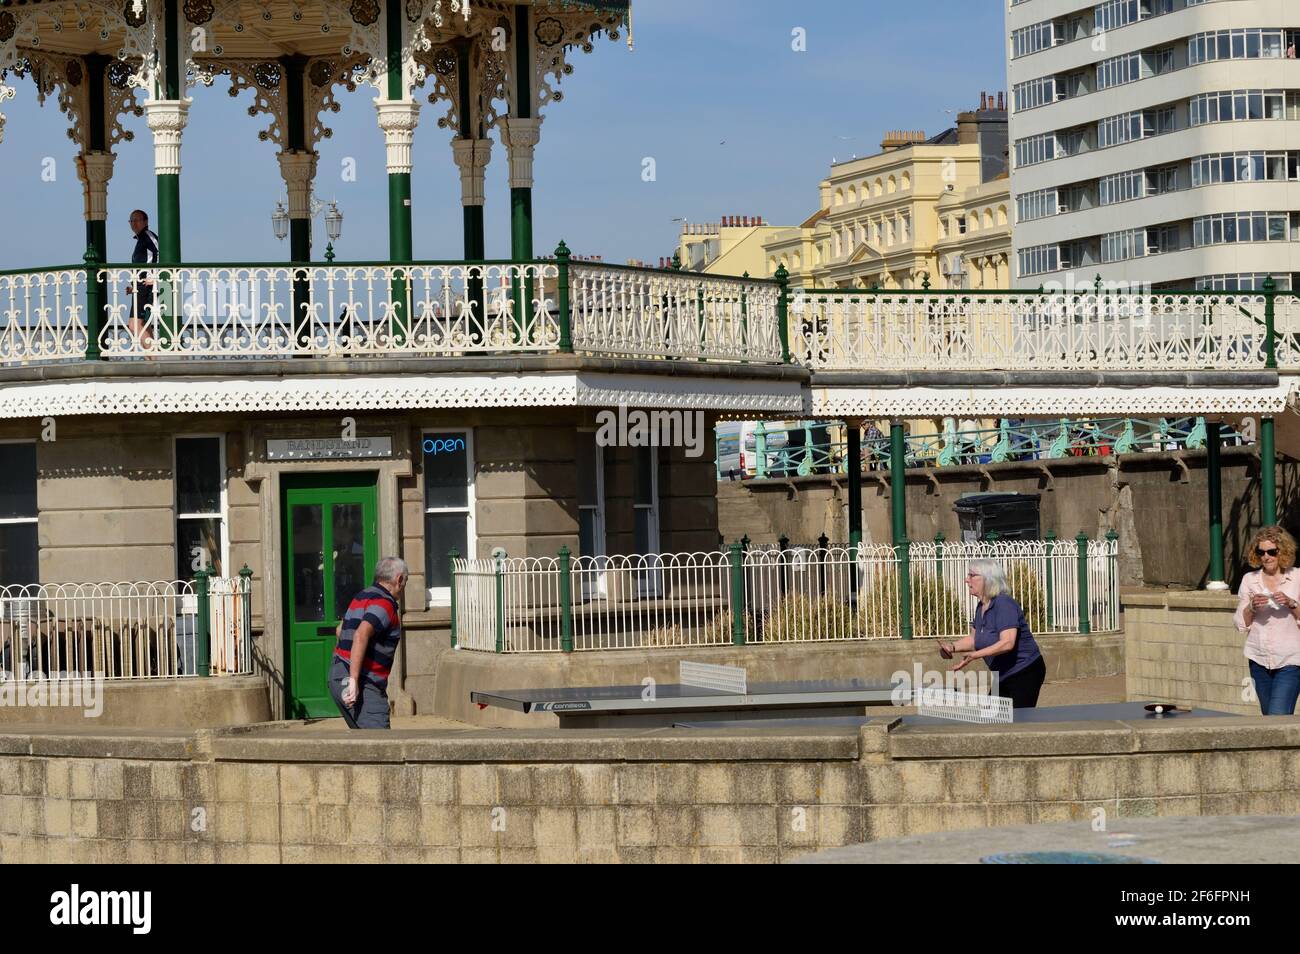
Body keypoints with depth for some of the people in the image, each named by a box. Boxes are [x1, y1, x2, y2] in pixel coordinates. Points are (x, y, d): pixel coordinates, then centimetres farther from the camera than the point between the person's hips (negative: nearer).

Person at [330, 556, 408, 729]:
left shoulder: (362, 596, 18)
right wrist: (353, 680, -31)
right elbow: (361, 635, -28)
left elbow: (340, 630, 32)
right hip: (363, 685, -10)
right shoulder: (385, 604, -13)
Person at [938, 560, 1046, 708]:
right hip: (1004, 677, 10)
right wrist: (953, 647, -1)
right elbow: (974, 639, 19)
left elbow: (1007, 643, -31)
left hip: (1025, 673, -10)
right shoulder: (981, 608, 8)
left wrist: (975, 655, -37)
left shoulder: (1004, 604, -21)